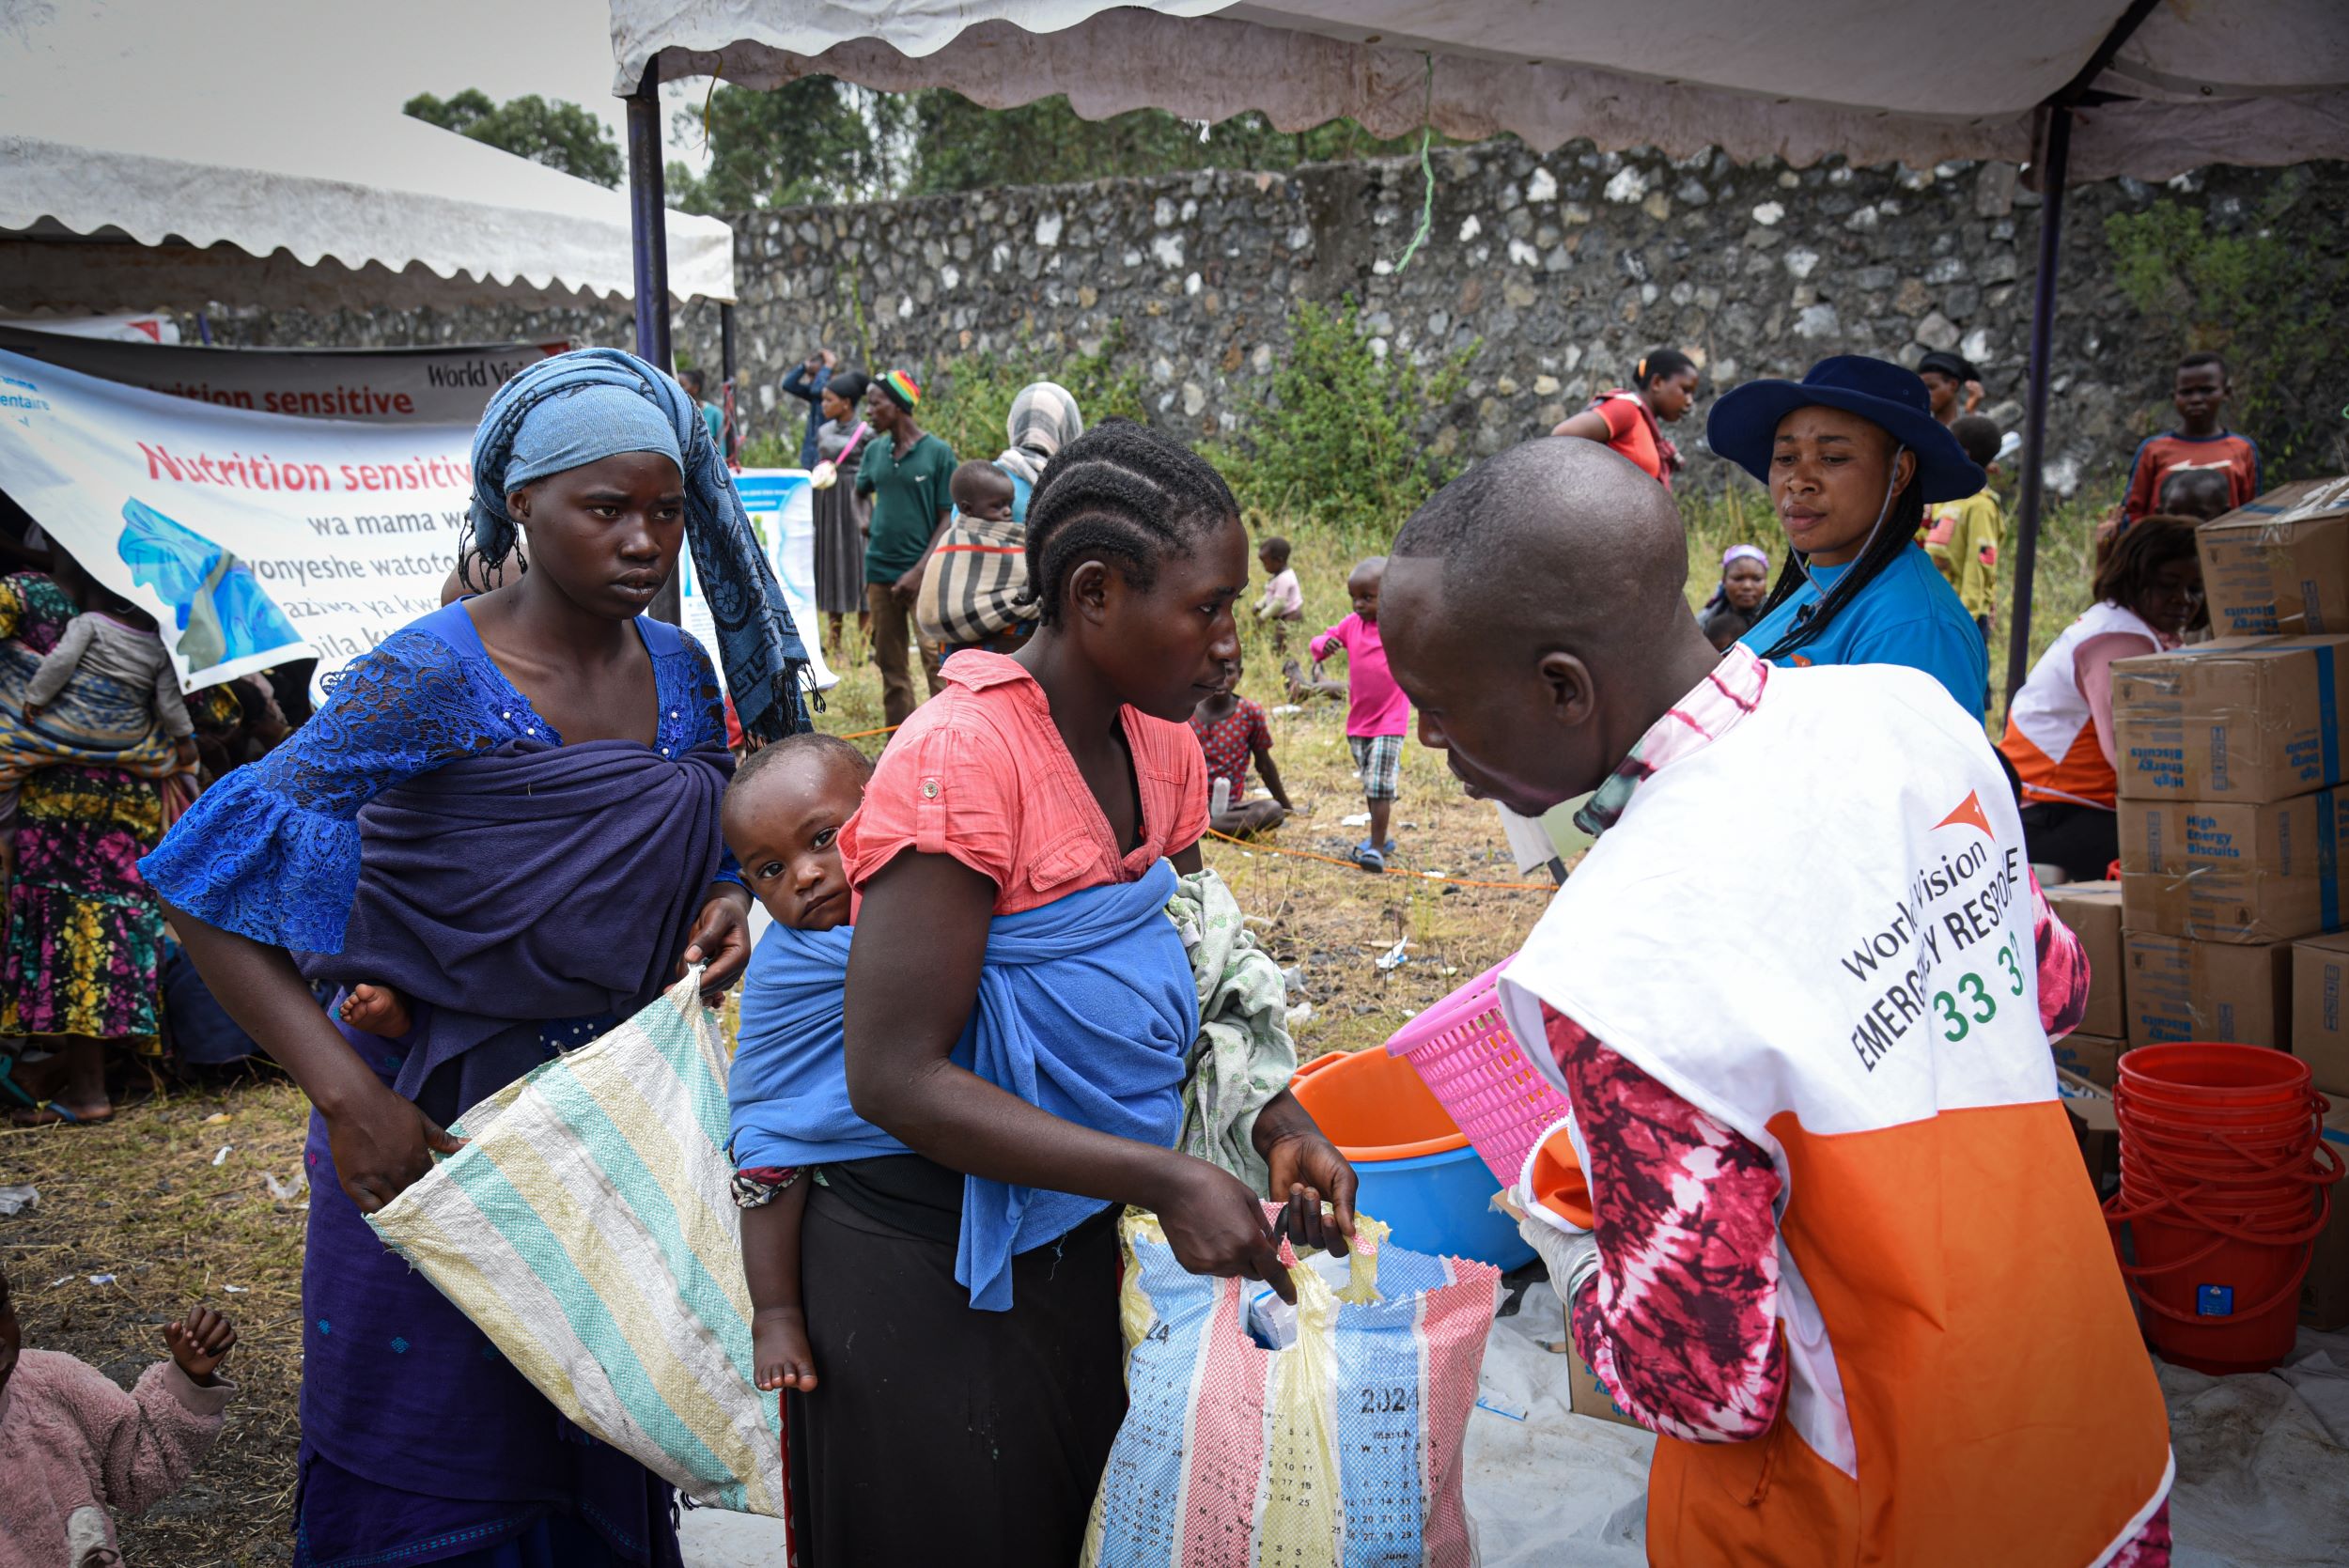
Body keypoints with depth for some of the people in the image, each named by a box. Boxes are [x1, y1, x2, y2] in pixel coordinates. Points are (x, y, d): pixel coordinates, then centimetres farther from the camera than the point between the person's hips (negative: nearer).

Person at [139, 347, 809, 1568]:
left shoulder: (680, 668, -1)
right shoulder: (434, 679, -19)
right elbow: (209, 882, -20)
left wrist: (721, 905, -8)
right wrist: (346, 1094, -27)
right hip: (443, 1125, -5)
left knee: (603, 1458, 20)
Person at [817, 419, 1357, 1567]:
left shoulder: (1163, 751, 1)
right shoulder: (961, 758, -24)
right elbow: (894, 1076, -26)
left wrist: (1274, 1122, -5)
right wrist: (1163, 1181, -29)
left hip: (1073, 1243, 7)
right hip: (928, 1272, -7)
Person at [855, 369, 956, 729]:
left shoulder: (938, 452, -4)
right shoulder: (874, 450, 9)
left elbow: (947, 518, -5)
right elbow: (860, 494, 24)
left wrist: (920, 570, -12)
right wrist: (867, 528, 5)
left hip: (923, 573, -5)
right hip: (880, 571, 5)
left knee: (936, 661, -8)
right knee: (890, 662, 10)